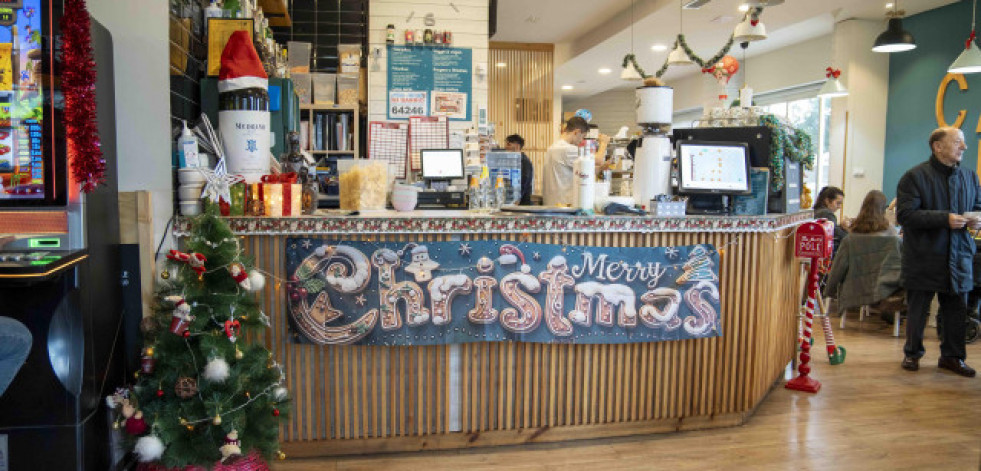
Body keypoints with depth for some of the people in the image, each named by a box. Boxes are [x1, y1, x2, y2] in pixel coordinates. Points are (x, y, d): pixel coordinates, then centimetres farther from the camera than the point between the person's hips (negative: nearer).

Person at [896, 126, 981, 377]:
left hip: (958, 257, 5)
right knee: (918, 309, 7)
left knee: (957, 309, 11)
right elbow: (905, 215, -18)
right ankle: (912, 353, 24)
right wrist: (945, 219, -24)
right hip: (924, 259, -5)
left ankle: (952, 356, 26)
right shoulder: (915, 177, -9)